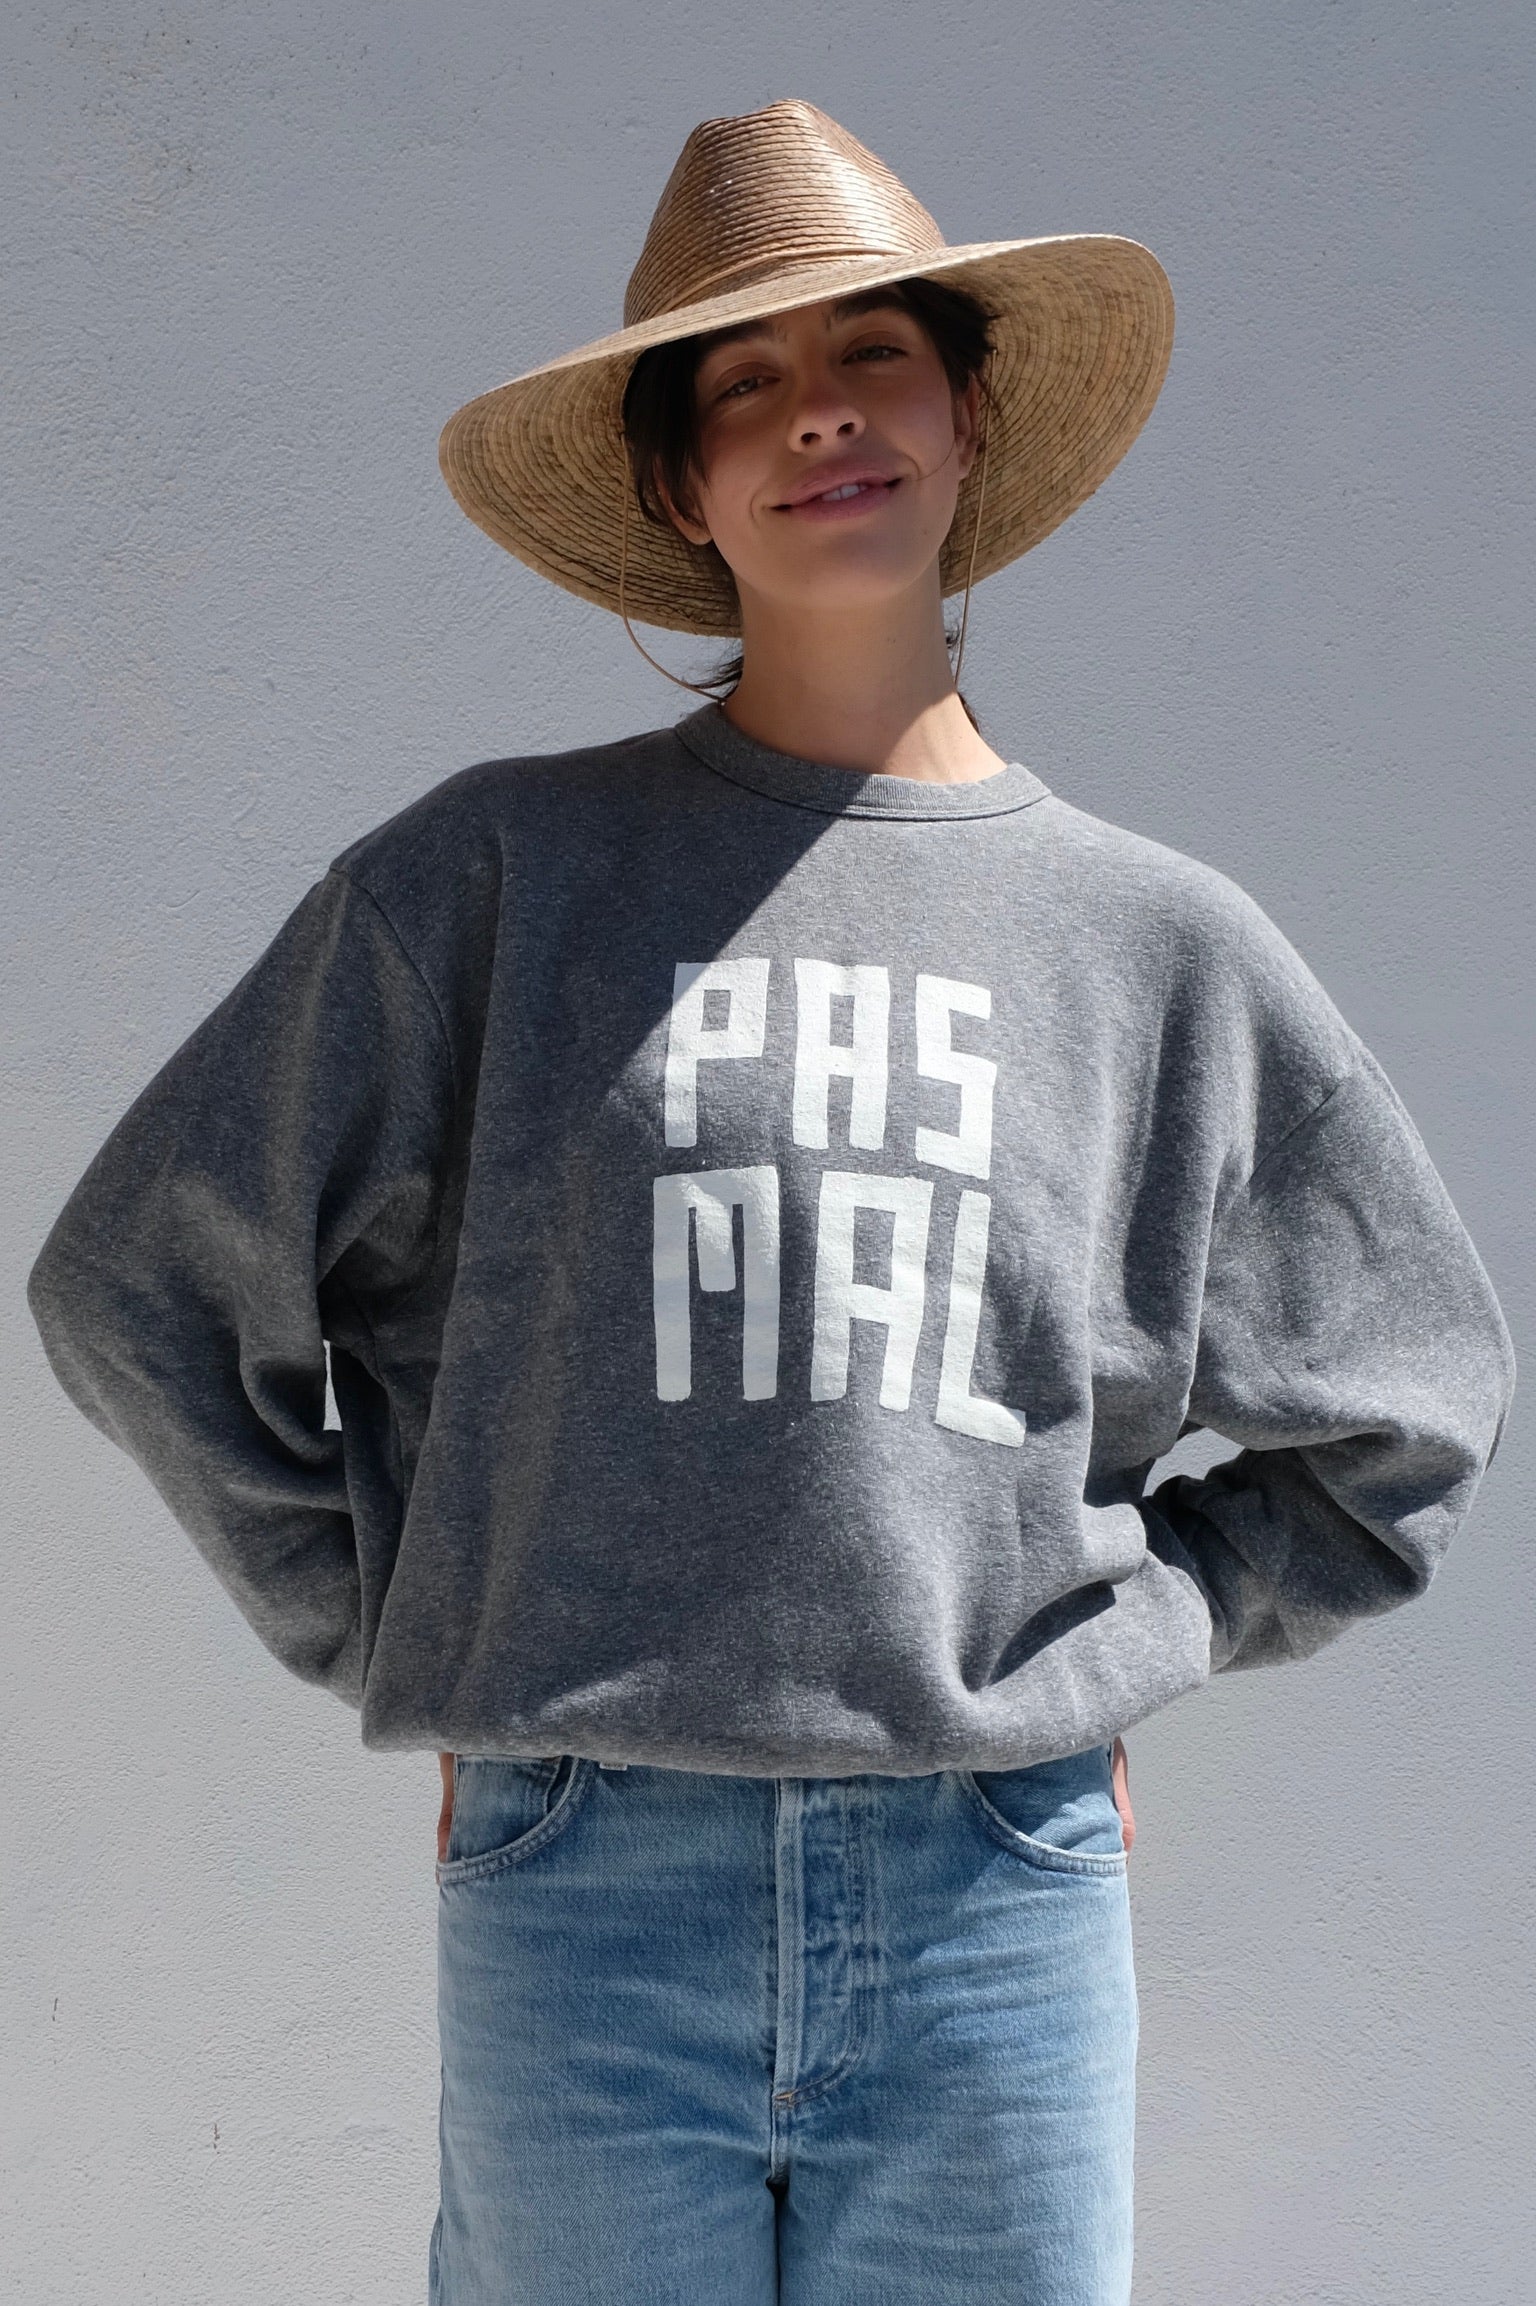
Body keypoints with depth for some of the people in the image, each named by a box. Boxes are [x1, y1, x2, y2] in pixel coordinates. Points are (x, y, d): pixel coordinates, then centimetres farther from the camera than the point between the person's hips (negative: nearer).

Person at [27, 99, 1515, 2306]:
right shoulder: (499, 872, 1)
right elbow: (143, 1290, 6)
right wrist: (399, 1634, 3)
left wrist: (1111, 1639, 7)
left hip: (1004, 1902, 2)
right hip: (579, 1896, -1)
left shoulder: (1164, 940, 6)